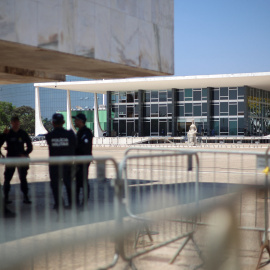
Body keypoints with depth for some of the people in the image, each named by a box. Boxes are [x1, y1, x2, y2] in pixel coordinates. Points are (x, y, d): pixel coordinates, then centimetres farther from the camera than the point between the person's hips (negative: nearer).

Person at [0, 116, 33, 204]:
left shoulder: (23, 134, 3)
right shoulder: (7, 134, 1)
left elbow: (30, 147, 7)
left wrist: (25, 154, -8)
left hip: (21, 158, 0)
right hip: (10, 158, 0)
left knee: (23, 178, 0)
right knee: (7, 178, 1)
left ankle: (25, 197, 4)